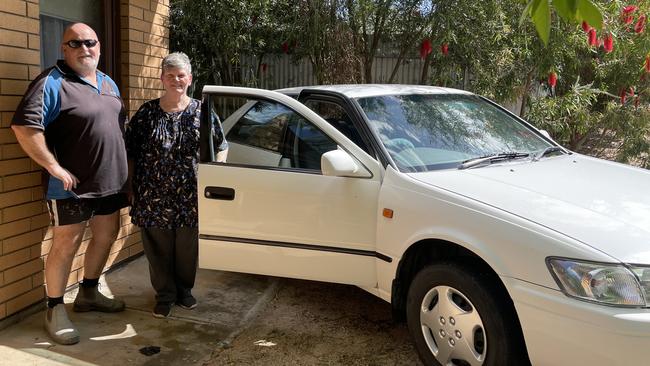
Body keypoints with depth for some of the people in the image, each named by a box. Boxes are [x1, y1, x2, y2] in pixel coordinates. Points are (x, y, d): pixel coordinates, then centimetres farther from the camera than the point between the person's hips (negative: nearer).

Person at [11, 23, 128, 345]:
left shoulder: (108, 83, 12)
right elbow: (23, 126, -22)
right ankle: (55, 310, 17)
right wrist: (55, 167, -21)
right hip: (73, 185, -8)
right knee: (66, 246, 1)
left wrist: (120, 166, 13)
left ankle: (88, 293, 35)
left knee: (107, 235, 17)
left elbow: (121, 123, 22)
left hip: (110, 181, 8)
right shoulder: (52, 82, -13)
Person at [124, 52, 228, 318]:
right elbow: (130, 152, 7)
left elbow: (222, 147, 8)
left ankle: (184, 289, 33)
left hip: (190, 197, 0)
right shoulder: (147, 112, 3)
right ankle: (165, 294, 27)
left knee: (188, 248, 11)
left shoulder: (201, 111, 3)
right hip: (154, 197, 0)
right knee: (159, 249, 9)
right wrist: (132, 187, 3)